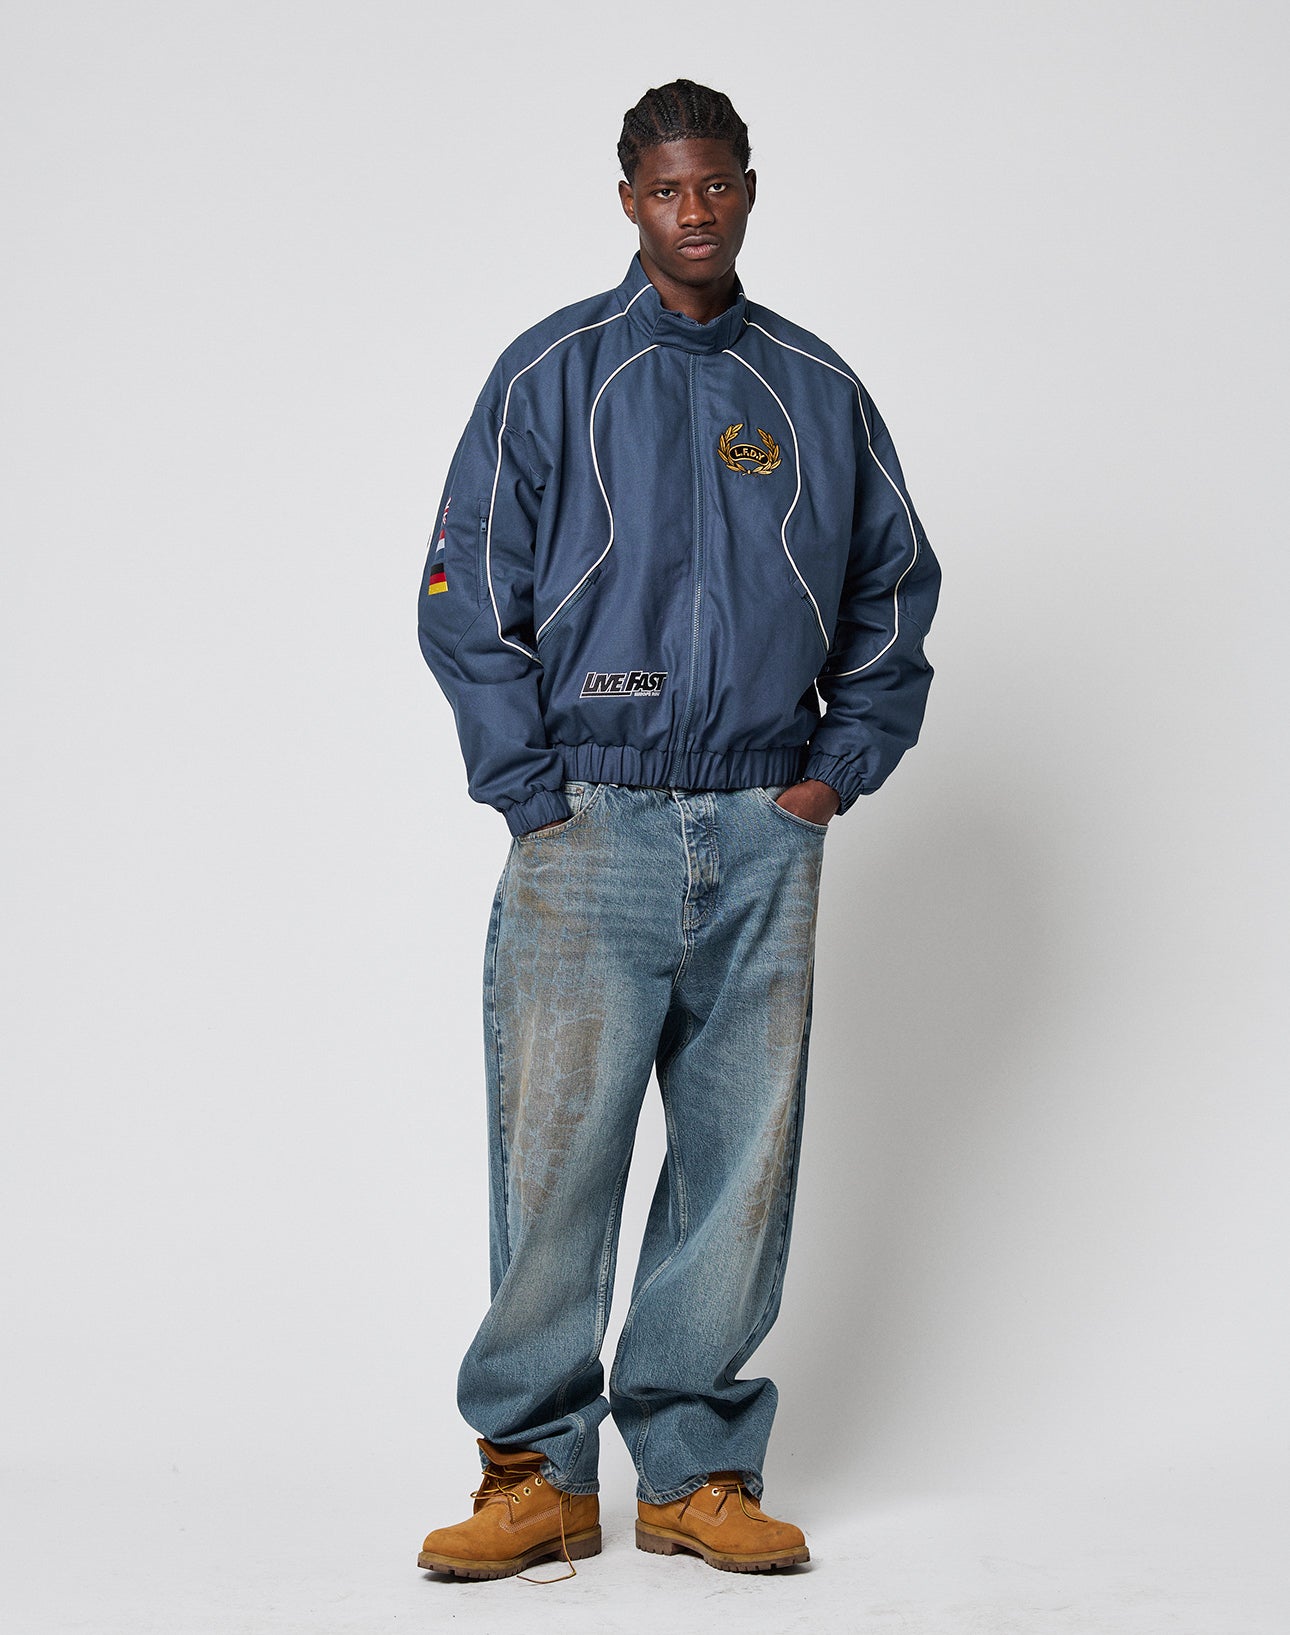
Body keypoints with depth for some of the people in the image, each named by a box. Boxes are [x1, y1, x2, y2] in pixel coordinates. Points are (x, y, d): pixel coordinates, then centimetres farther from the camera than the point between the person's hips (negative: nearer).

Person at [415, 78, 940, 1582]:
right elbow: (468, 595, 0)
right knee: (556, 1161, -4)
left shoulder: (817, 389, 12)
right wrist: (535, 795, -6)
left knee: (741, 1168, 5)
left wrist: (842, 766, 8)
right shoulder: (555, 373, 3)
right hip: (592, 835, -3)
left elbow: (896, 585, 20)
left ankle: (695, 1467, 15)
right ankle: (538, 1471, 7)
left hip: (766, 840, 3)